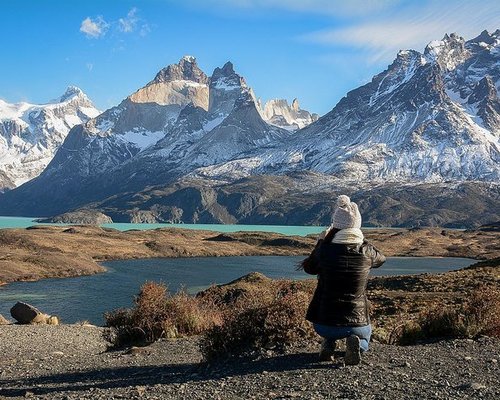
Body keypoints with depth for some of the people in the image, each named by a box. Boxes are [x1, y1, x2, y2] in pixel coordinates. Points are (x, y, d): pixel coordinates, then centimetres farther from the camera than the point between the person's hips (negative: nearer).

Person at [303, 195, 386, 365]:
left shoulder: (325, 249, -13)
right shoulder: (366, 252, -10)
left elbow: (309, 268, 9)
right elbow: (381, 259, 16)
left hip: (323, 324, 1)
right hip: (356, 323, -1)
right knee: (365, 333, 34)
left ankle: (328, 344, 9)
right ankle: (355, 343, -2)